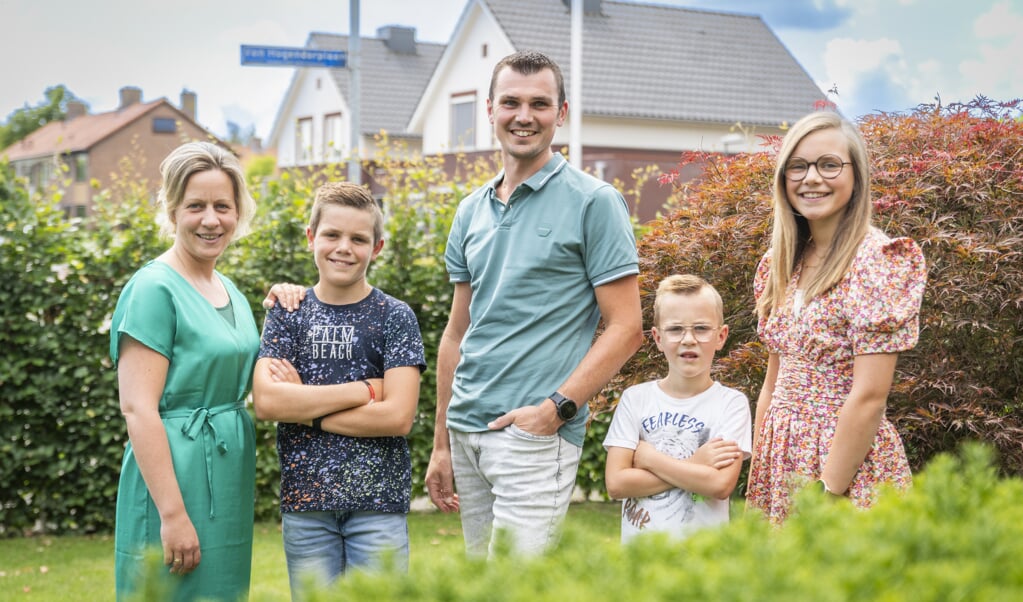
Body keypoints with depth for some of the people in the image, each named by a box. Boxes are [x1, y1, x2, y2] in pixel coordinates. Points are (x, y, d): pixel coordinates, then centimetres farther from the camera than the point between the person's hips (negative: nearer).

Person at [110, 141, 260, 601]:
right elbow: (138, 409, -18)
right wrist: (173, 514, -22)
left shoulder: (230, 293, 12)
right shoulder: (155, 289, -13)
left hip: (229, 483, 9)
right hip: (177, 479, -8)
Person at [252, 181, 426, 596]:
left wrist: (303, 409, -10)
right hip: (304, 501, 2)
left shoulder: (394, 316, -1)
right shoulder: (287, 314, 4)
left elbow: (398, 416, -12)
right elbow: (265, 402, -11)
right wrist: (363, 390, -13)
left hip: (379, 502, -2)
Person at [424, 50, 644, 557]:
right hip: (467, 431, 7)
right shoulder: (471, 211, 14)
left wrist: (556, 407, -16)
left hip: (537, 435, -6)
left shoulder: (593, 202, -4)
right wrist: (441, 444, 15)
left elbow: (626, 327, -7)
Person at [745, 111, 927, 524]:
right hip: (783, 461, 7)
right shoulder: (783, 264, 8)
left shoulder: (877, 259, -14)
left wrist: (824, 497, -18)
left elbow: (869, 397, -18)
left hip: (847, 464, -7)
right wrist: (755, 483, 9)